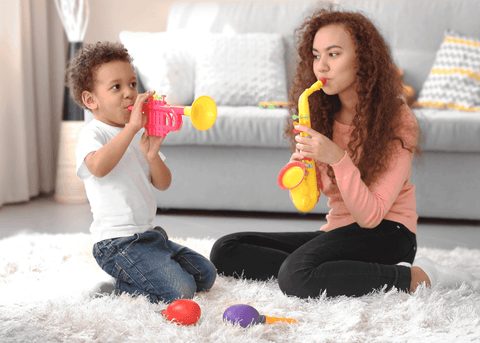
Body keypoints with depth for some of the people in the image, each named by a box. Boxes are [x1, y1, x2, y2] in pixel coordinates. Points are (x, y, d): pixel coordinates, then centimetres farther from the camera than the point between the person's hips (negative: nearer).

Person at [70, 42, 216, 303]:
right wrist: (131, 127, -37)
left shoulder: (140, 134, 13)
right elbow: (98, 167, -36)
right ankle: (115, 288, -1)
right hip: (117, 243, -9)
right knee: (179, 291, -21)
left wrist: (152, 155, -11)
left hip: (149, 234, 9)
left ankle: (126, 283, 13)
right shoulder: (92, 134, -11)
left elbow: (163, 184, 9)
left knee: (205, 275, 11)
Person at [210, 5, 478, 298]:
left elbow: (370, 216, -19)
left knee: (297, 276, -35)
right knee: (225, 251, -6)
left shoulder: (399, 122, -12)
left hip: (386, 234, -7)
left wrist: (338, 158, -31)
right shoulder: (320, 114, 4)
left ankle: (417, 278, -18)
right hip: (337, 231, 8)